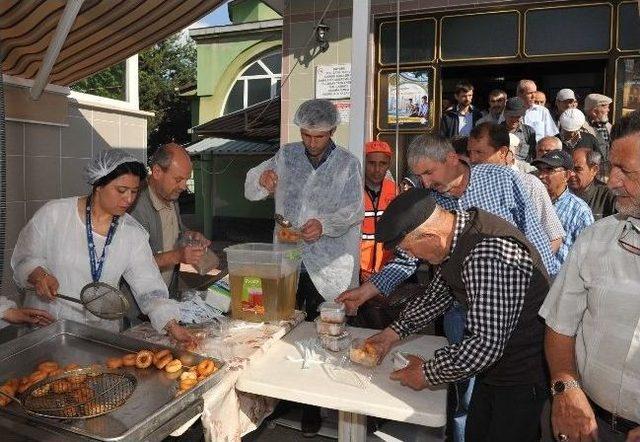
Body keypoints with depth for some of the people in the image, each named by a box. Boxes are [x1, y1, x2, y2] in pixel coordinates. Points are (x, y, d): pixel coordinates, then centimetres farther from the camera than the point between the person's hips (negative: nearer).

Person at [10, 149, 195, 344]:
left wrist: (172, 326, -18)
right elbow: (24, 258, 2)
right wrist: (39, 275, -20)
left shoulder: (134, 233, -3)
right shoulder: (54, 213, -8)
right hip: (46, 324, -1)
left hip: (103, 328, 2)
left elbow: (149, 287, -6)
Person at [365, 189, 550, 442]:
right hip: (494, 363, 9)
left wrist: (427, 374, -19)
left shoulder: (489, 255, -34)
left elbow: (485, 344, -34)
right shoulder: (455, 233, -4)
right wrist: (394, 333, 4)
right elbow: (438, 293, 11)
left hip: (525, 373, -8)